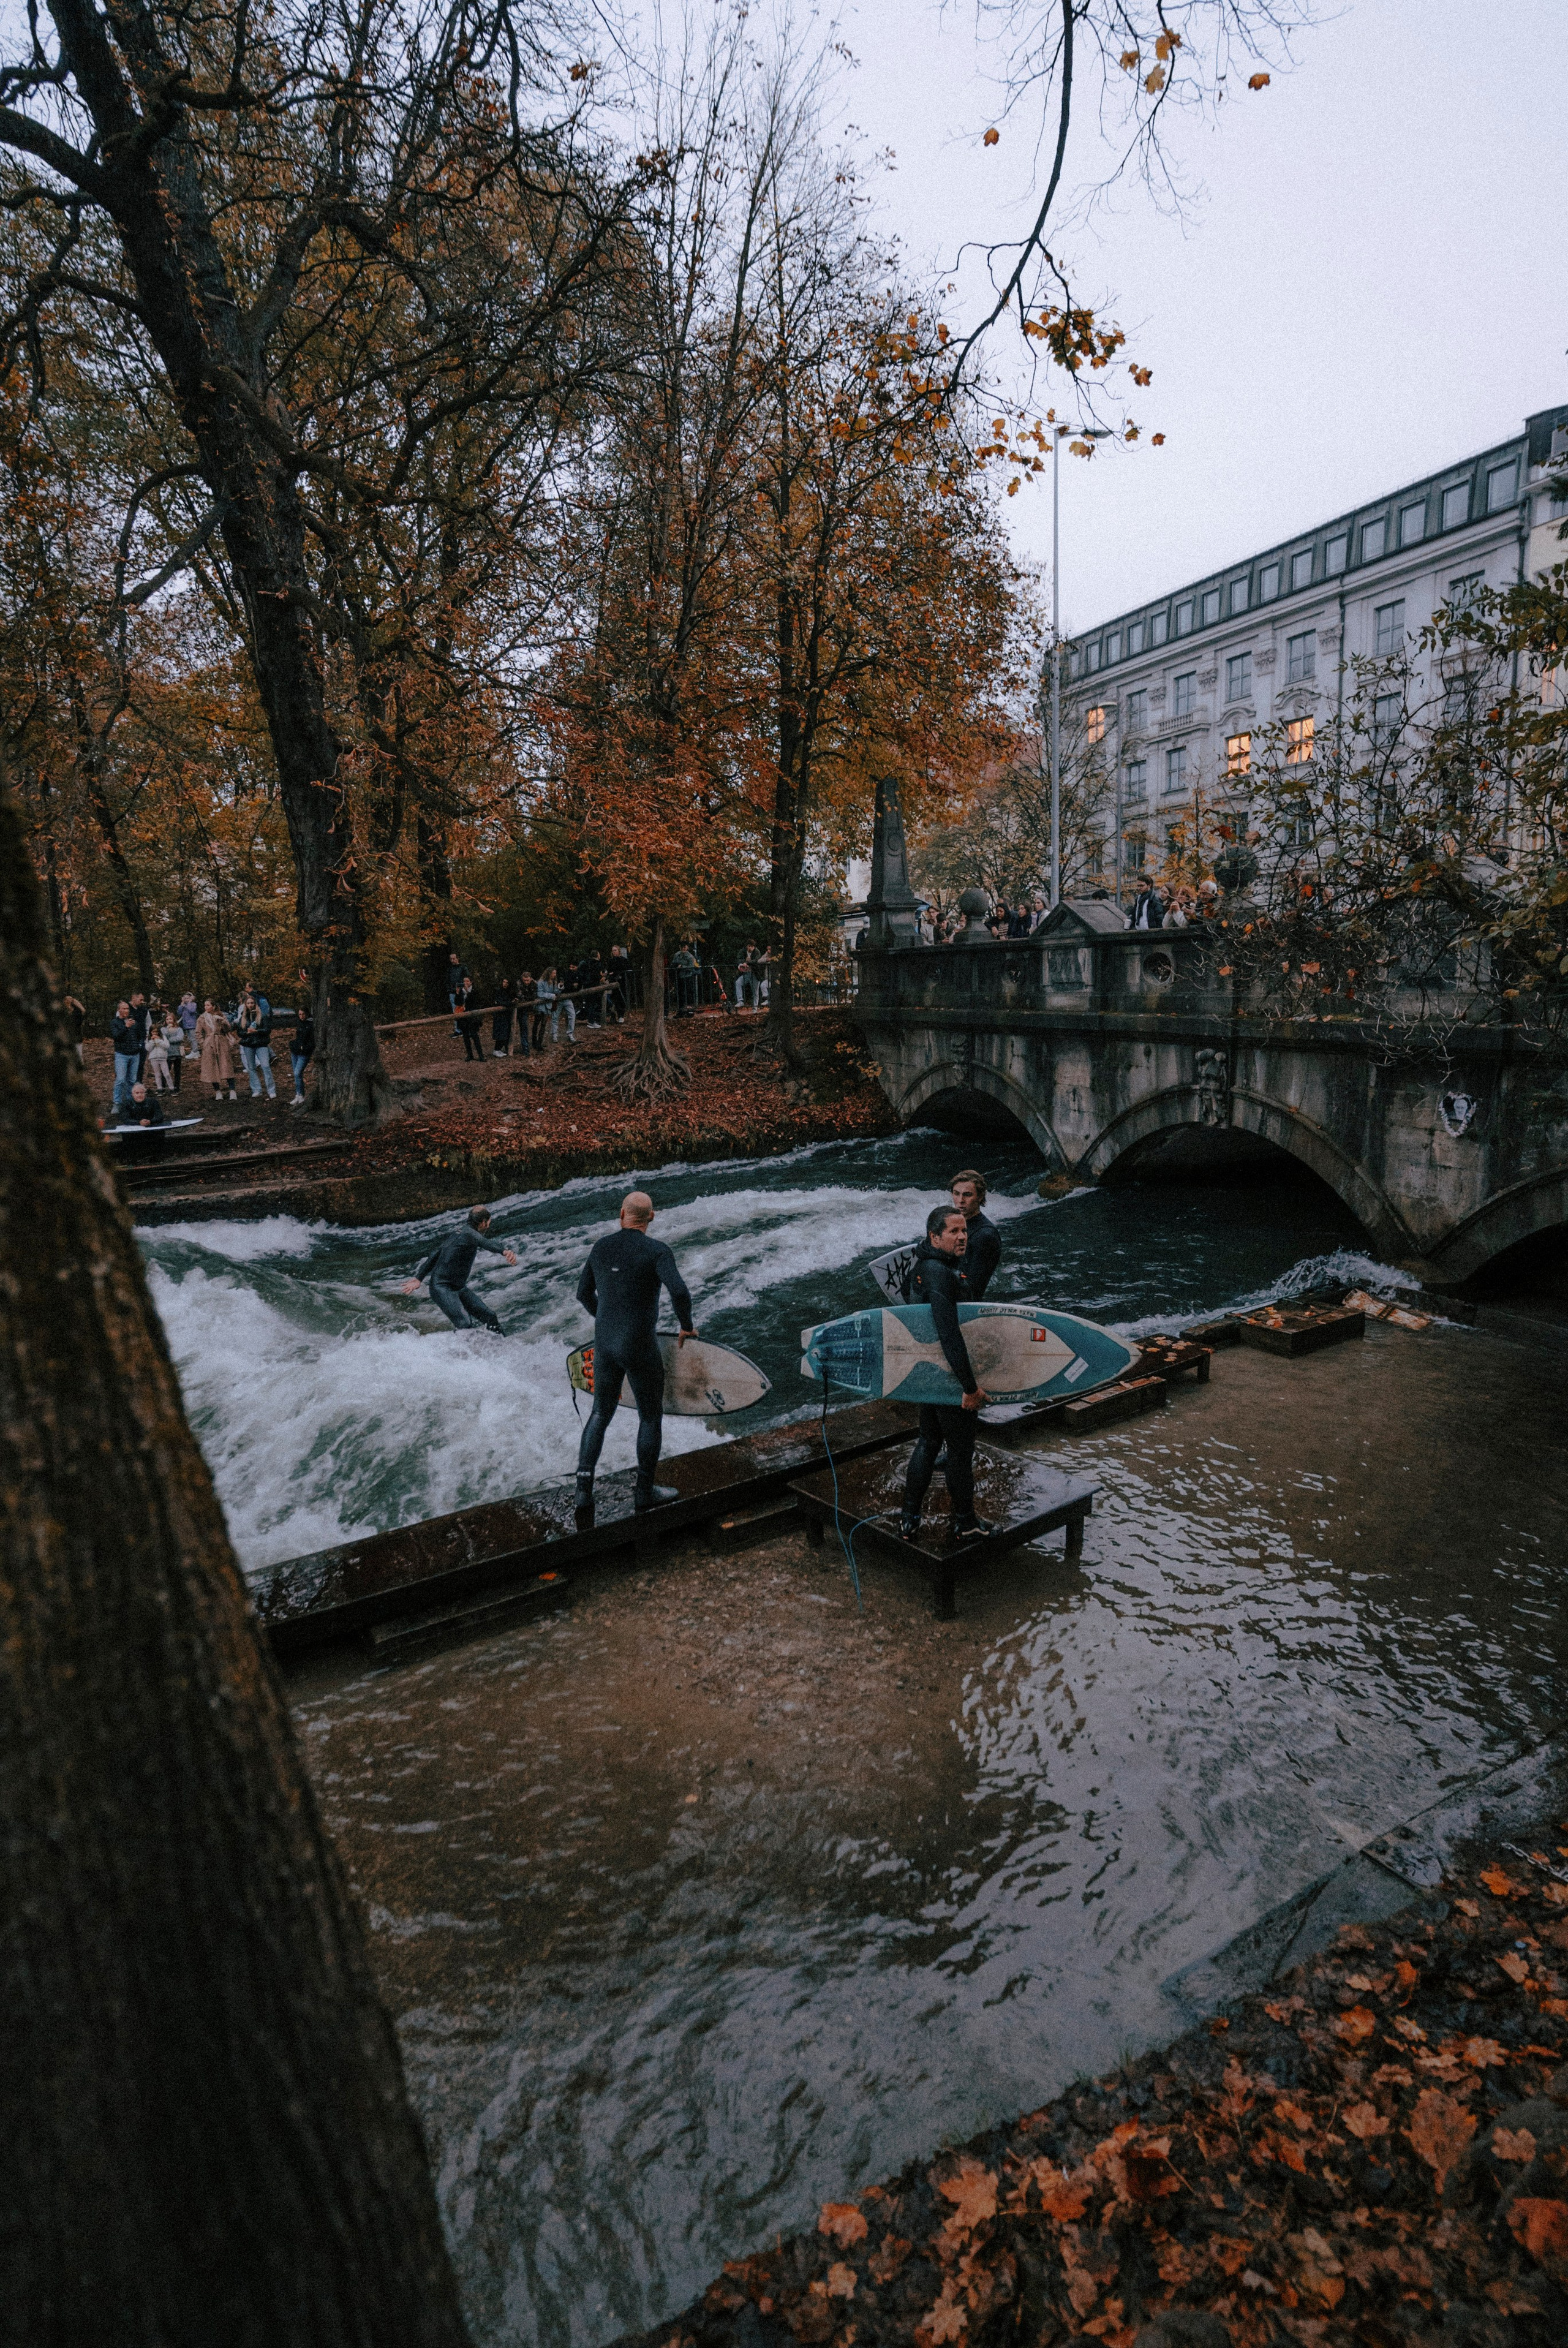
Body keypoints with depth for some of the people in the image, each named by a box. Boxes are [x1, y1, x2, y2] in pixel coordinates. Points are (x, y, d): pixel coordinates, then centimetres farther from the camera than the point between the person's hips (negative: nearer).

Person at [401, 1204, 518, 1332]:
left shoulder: (455, 1233, 12)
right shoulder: (468, 1233, -18)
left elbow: (434, 1254, 16)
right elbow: (485, 1242, -41)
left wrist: (418, 1278, 20)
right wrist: (505, 1251, -60)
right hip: (442, 1288, -10)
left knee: (489, 1317, 2)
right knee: (465, 1325, -25)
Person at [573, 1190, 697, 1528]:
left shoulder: (601, 1247, 2)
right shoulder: (657, 1250, -14)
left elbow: (583, 1293, 13)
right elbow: (679, 1291, -28)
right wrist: (686, 1325, -10)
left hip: (605, 1346, 5)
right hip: (641, 1349, -5)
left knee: (600, 1414, 20)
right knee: (651, 1417, 14)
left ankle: (584, 1485, 8)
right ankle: (644, 1492, 25)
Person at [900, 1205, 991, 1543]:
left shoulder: (925, 1264, 5)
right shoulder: (941, 1274, -27)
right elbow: (950, 1335, -32)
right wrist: (970, 1386, -28)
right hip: (949, 1376, -10)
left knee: (928, 1441, 20)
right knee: (961, 1448, 7)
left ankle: (909, 1520, 27)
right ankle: (965, 1525, 24)